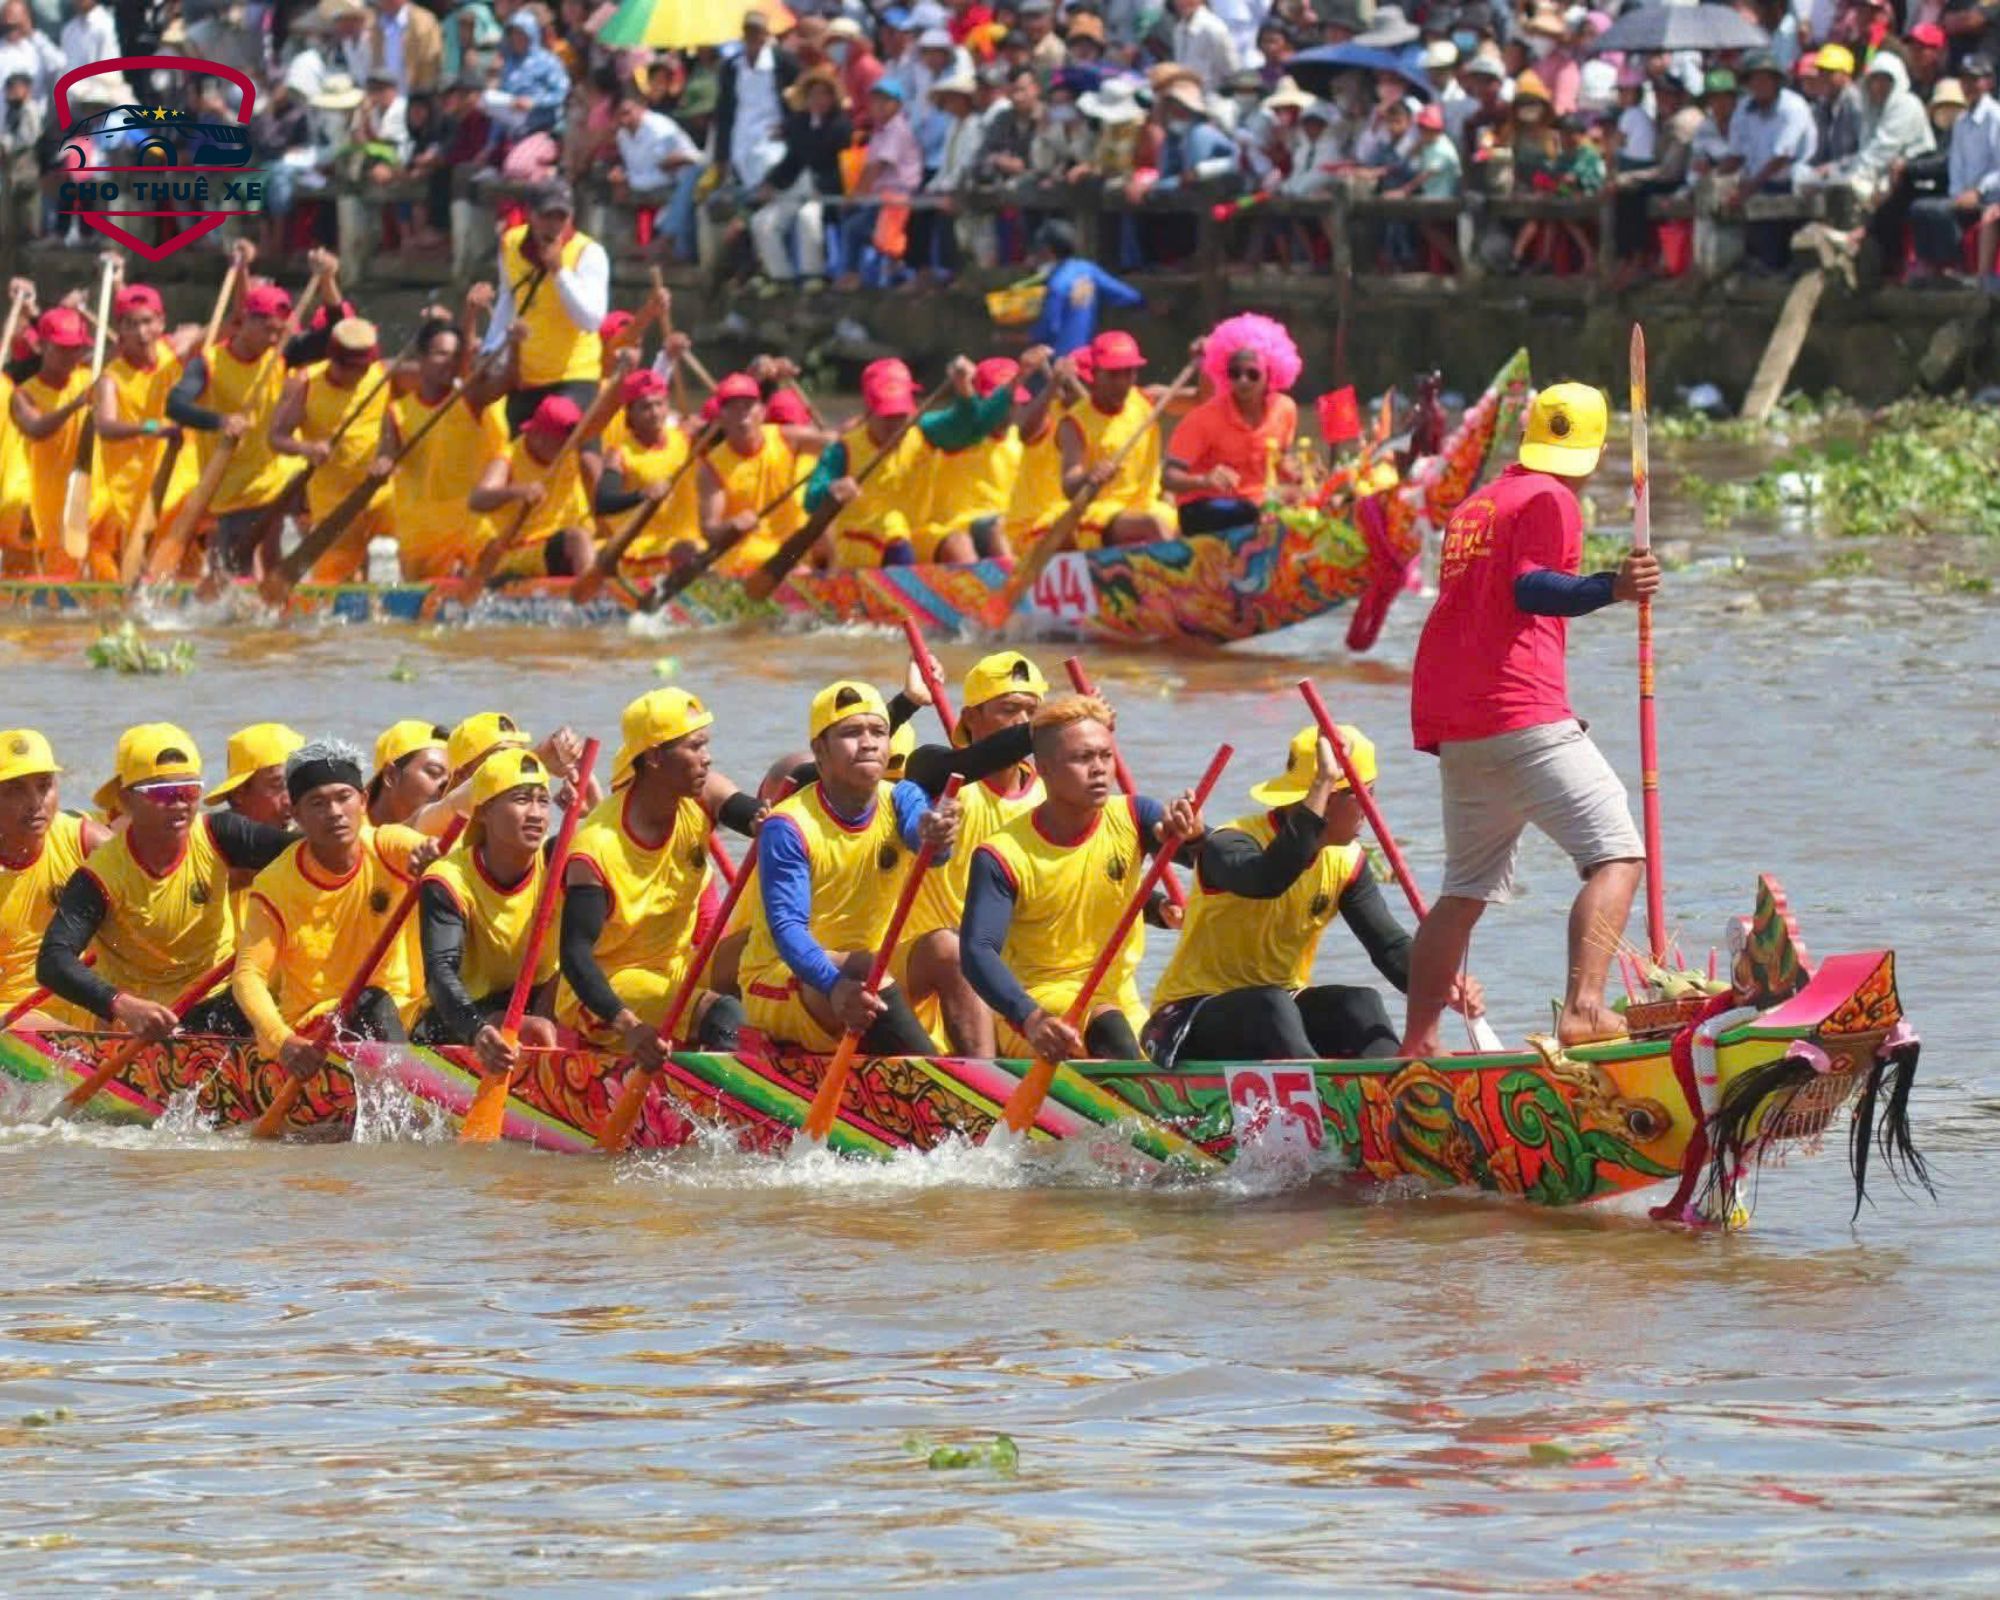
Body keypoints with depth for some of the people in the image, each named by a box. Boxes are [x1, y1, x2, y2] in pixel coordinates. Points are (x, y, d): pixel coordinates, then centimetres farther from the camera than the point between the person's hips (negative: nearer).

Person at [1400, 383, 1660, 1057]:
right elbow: (1531, 588, -18)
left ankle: (1417, 1042, 16)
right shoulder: (1549, 500, -2)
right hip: (1522, 717, -9)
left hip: (1452, 722, 9)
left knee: (1468, 887, 18)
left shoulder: (1474, 505, 24)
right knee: (1617, 856, -14)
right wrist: (1610, 588, -31)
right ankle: (1584, 1008, -32)